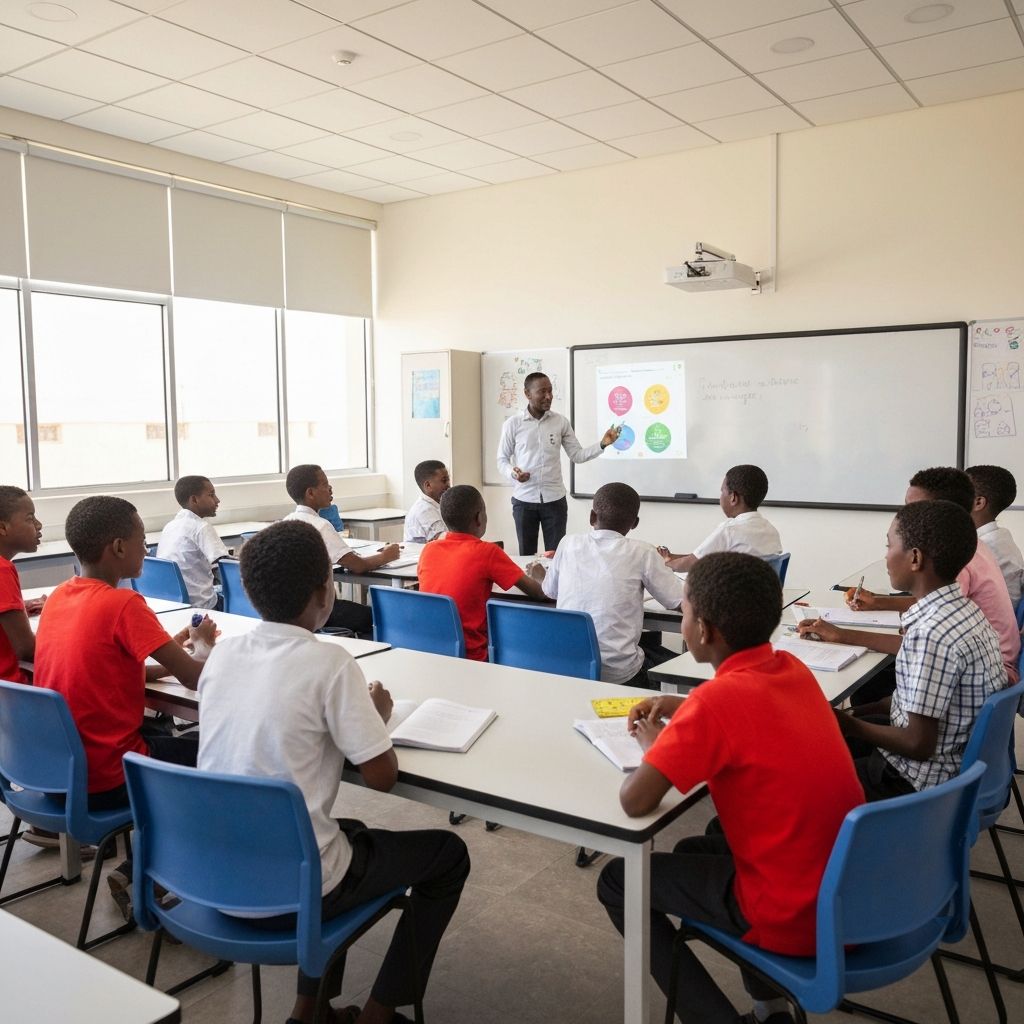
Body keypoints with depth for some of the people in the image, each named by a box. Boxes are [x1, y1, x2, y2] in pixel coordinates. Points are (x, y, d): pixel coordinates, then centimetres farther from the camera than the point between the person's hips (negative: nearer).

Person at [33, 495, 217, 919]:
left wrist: (176, 647, 7)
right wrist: (203, 645, 3)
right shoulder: (124, 604, -20)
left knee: (162, 732, 27)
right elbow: (195, 679, -19)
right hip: (105, 777, -7)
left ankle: (140, 874, 23)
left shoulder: (59, 596, 3)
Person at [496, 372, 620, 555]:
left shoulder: (561, 422, 3)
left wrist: (602, 444, -12)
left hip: (554, 499, 1)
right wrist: (512, 473, -19)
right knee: (526, 555, 8)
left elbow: (577, 455, 3)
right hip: (524, 500, -1)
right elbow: (502, 460, 2)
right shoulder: (513, 423, -3)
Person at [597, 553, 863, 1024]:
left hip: (794, 918, -7)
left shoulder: (717, 698, -23)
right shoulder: (792, 669, 0)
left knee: (617, 880, 9)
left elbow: (635, 802, -24)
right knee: (698, 849, 30)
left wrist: (654, 746, -4)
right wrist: (683, 710, 10)